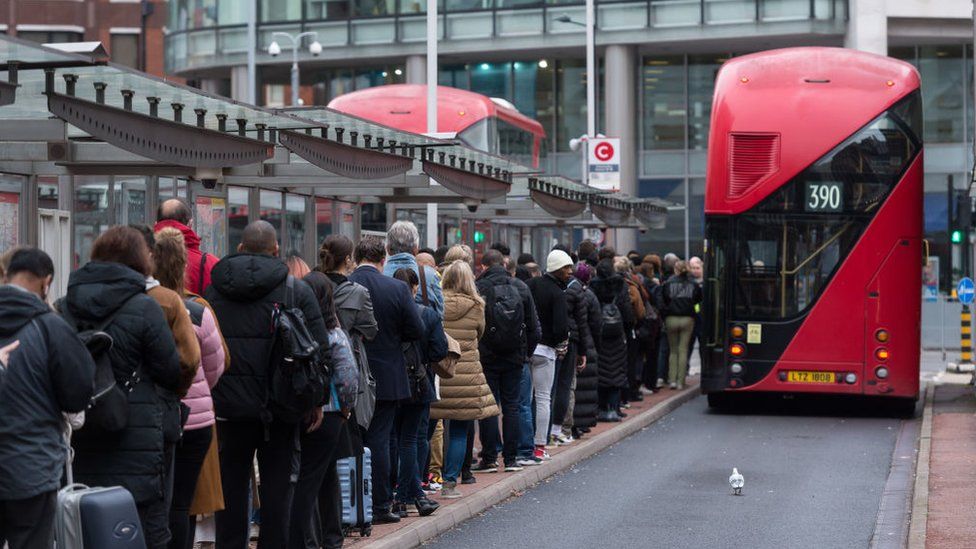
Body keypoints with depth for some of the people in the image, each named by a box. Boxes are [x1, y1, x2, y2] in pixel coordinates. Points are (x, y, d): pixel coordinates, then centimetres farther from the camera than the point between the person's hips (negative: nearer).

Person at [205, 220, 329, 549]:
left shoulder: (212, 290, 4)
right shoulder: (296, 290, -4)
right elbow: (319, 348, -5)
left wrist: (208, 395, 14)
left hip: (228, 407, 2)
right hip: (280, 409, -2)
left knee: (231, 487, 9)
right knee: (278, 488, 5)